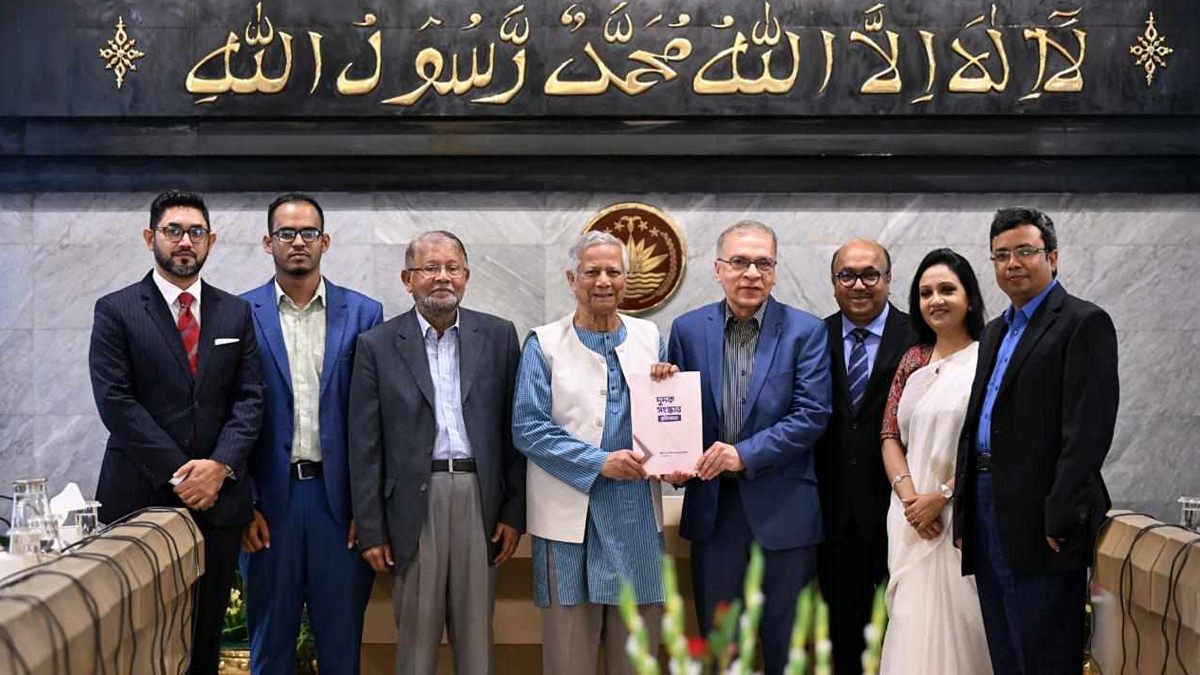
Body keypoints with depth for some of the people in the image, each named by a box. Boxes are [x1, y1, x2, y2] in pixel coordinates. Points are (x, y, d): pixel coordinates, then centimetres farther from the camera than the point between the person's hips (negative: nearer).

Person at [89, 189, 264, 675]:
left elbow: (248, 398, 5)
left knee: (206, 635, 7)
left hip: (217, 496, 3)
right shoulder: (115, 311, 0)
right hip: (141, 497, -3)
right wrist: (178, 473, -12)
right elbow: (114, 400, -8)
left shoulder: (236, 313, 10)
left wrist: (220, 465, -11)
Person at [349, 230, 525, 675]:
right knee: (416, 633, 5)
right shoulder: (377, 345, 3)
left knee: (477, 635, 7)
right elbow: (365, 446, 2)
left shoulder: (498, 336, 6)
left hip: (480, 496, 1)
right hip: (414, 500, -1)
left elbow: (514, 429, 7)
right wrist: (370, 530, -2)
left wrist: (514, 512, 3)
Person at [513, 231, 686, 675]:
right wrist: (600, 462, -16)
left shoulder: (650, 338, 10)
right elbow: (528, 428, -8)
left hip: (638, 517, 3)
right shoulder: (544, 345, -1)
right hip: (571, 517, -3)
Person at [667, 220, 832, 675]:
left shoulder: (806, 331, -3)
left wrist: (746, 454, -17)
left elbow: (812, 414, -9)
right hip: (712, 507, 2)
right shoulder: (689, 329, 3)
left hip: (783, 507, -2)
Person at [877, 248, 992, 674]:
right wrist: (908, 494, -7)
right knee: (913, 620, 7)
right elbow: (890, 434, 9)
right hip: (912, 515, 5)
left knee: (957, 618, -1)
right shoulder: (912, 360, 12)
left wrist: (941, 497, -13)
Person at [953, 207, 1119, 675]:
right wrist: (963, 511, 14)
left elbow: (1088, 429, -16)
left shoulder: (1084, 323, -7)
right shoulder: (995, 332, 19)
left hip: (1040, 519, -8)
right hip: (987, 513, 8)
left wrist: (1061, 519, -21)